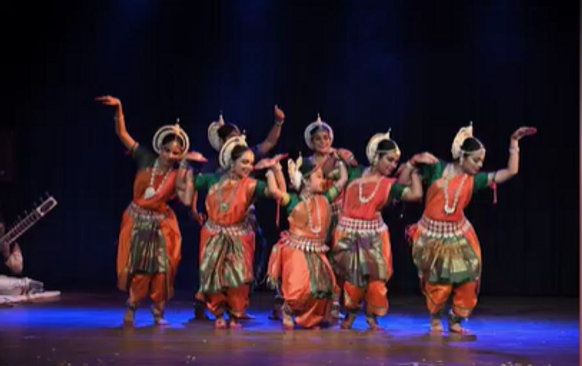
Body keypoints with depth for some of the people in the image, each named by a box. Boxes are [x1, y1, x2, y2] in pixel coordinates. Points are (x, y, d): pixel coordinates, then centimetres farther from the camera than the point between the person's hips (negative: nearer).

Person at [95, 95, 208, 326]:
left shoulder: (178, 173, -7)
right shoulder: (146, 159, -7)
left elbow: (186, 200, -22)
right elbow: (122, 134, -6)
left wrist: (185, 170, -21)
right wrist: (119, 109, -18)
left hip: (161, 225, 0)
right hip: (137, 220, 0)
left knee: (162, 269, 0)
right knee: (135, 267, 6)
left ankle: (158, 312, 15)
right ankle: (131, 307, 24)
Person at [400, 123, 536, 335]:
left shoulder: (475, 180, 0)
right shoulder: (437, 169, -5)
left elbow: (511, 171, -5)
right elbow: (403, 183, 3)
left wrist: (514, 142, -5)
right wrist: (414, 162, -11)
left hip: (458, 235, 3)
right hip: (431, 235, -2)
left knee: (468, 279, -4)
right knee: (438, 283, 0)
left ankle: (456, 321, 16)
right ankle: (435, 321, 25)